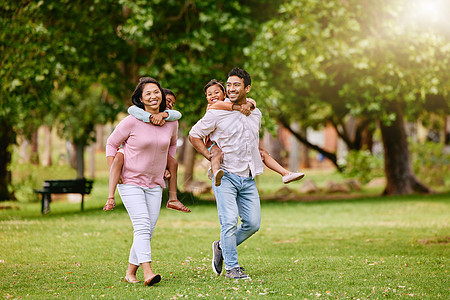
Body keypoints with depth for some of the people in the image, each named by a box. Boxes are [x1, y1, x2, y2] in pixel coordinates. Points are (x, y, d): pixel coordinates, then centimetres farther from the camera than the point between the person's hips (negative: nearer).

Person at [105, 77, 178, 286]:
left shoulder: (171, 121, 0)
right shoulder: (132, 121, -13)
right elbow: (112, 144, 1)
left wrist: (168, 168, 16)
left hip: (154, 184, 5)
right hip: (130, 182, -5)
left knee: (148, 231, 3)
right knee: (142, 225, -19)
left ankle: (130, 272, 15)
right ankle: (148, 272, -27)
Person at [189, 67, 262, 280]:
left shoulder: (256, 114, 10)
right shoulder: (217, 113, -7)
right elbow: (194, 135, 0)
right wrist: (210, 156, -8)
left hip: (248, 178, 5)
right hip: (225, 175, -5)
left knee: (253, 223, 1)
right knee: (229, 221, -14)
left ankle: (222, 248, 24)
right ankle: (231, 268, -4)